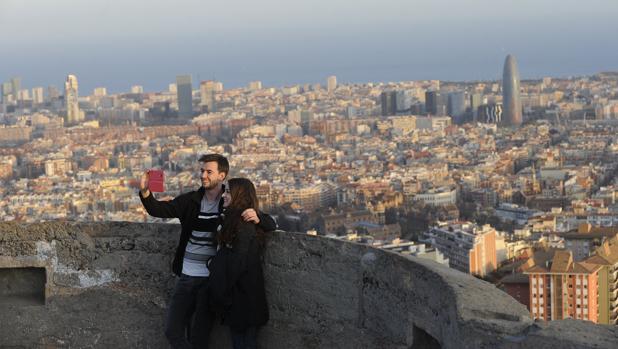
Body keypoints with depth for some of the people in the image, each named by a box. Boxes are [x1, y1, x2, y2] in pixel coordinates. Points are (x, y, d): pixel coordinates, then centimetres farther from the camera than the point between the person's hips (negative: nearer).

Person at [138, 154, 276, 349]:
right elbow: (158, 209, -6)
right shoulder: (190, 201, 4)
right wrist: (145, 192, -27)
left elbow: (270, 225, -5)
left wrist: (257, 218, -28)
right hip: (186, 276, 4)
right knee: (172, 331, 4)